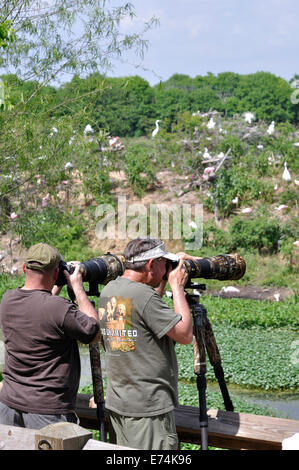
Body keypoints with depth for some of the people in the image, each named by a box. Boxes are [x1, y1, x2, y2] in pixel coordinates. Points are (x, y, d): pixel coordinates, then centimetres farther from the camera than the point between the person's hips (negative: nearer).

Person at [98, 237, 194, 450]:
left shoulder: (108, 290, 8)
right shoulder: (143, 294, -19)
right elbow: (185, 334, -15)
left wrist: (163, 283, 17)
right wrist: (177, 286, -6)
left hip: (117, 402, 9)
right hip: (148, 408, -9)